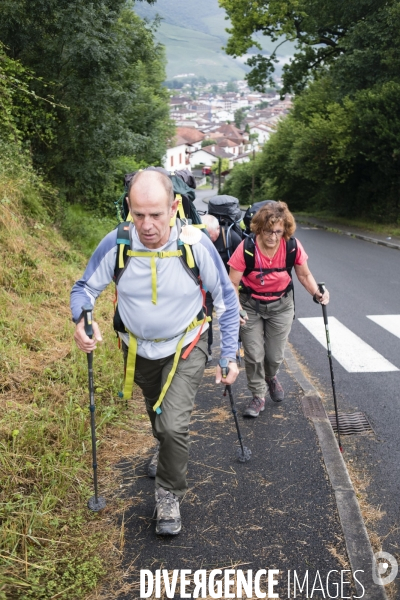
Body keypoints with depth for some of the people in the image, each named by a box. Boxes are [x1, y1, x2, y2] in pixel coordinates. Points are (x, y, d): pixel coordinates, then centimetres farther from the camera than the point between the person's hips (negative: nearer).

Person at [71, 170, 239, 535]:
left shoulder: (196, 244, -25)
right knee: (157, 416, 26)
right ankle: (168, 452, 61)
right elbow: (84, 288, -8)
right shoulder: (116, 244, -23)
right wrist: (81, 320, -31)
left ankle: (169, 495, 13)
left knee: (174, 424, -16)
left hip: (186, 347, -2)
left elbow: (227, 301, -12)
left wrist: (229, 355, -13)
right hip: (139, 349, 3)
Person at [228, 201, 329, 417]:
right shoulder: (247, 248, -26)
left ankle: (271, 378, 46)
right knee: (254, 355, 1)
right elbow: (233, 283, -22)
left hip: (281, 306, 2)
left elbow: (304, 275, -2)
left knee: (275, 355, 10)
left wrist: (317, 293, -19)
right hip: (251, 305, -1)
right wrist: (236, 309, -37)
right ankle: (258, 396, 24)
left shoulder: (293, 247, -19)